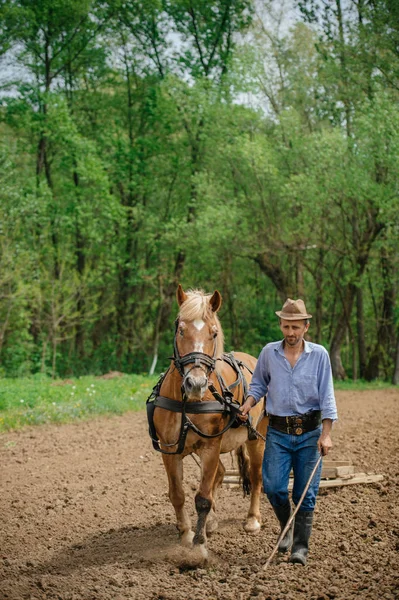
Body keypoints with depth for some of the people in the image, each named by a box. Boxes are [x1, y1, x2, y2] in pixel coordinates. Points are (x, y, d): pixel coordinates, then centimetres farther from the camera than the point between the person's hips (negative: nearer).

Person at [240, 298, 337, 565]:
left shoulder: (319, 355, -4)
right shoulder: (269, 353, 0)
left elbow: (327, 396, -4)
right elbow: (259, 384, 14)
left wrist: (326, 435, -10)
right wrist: (249, 402, -7)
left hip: (310, 432, -1)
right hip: (278, 432, 1)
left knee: (306, 492, 2)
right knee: (273, 486, -8)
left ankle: (301, 546, 13)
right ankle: (287, 527, 21)